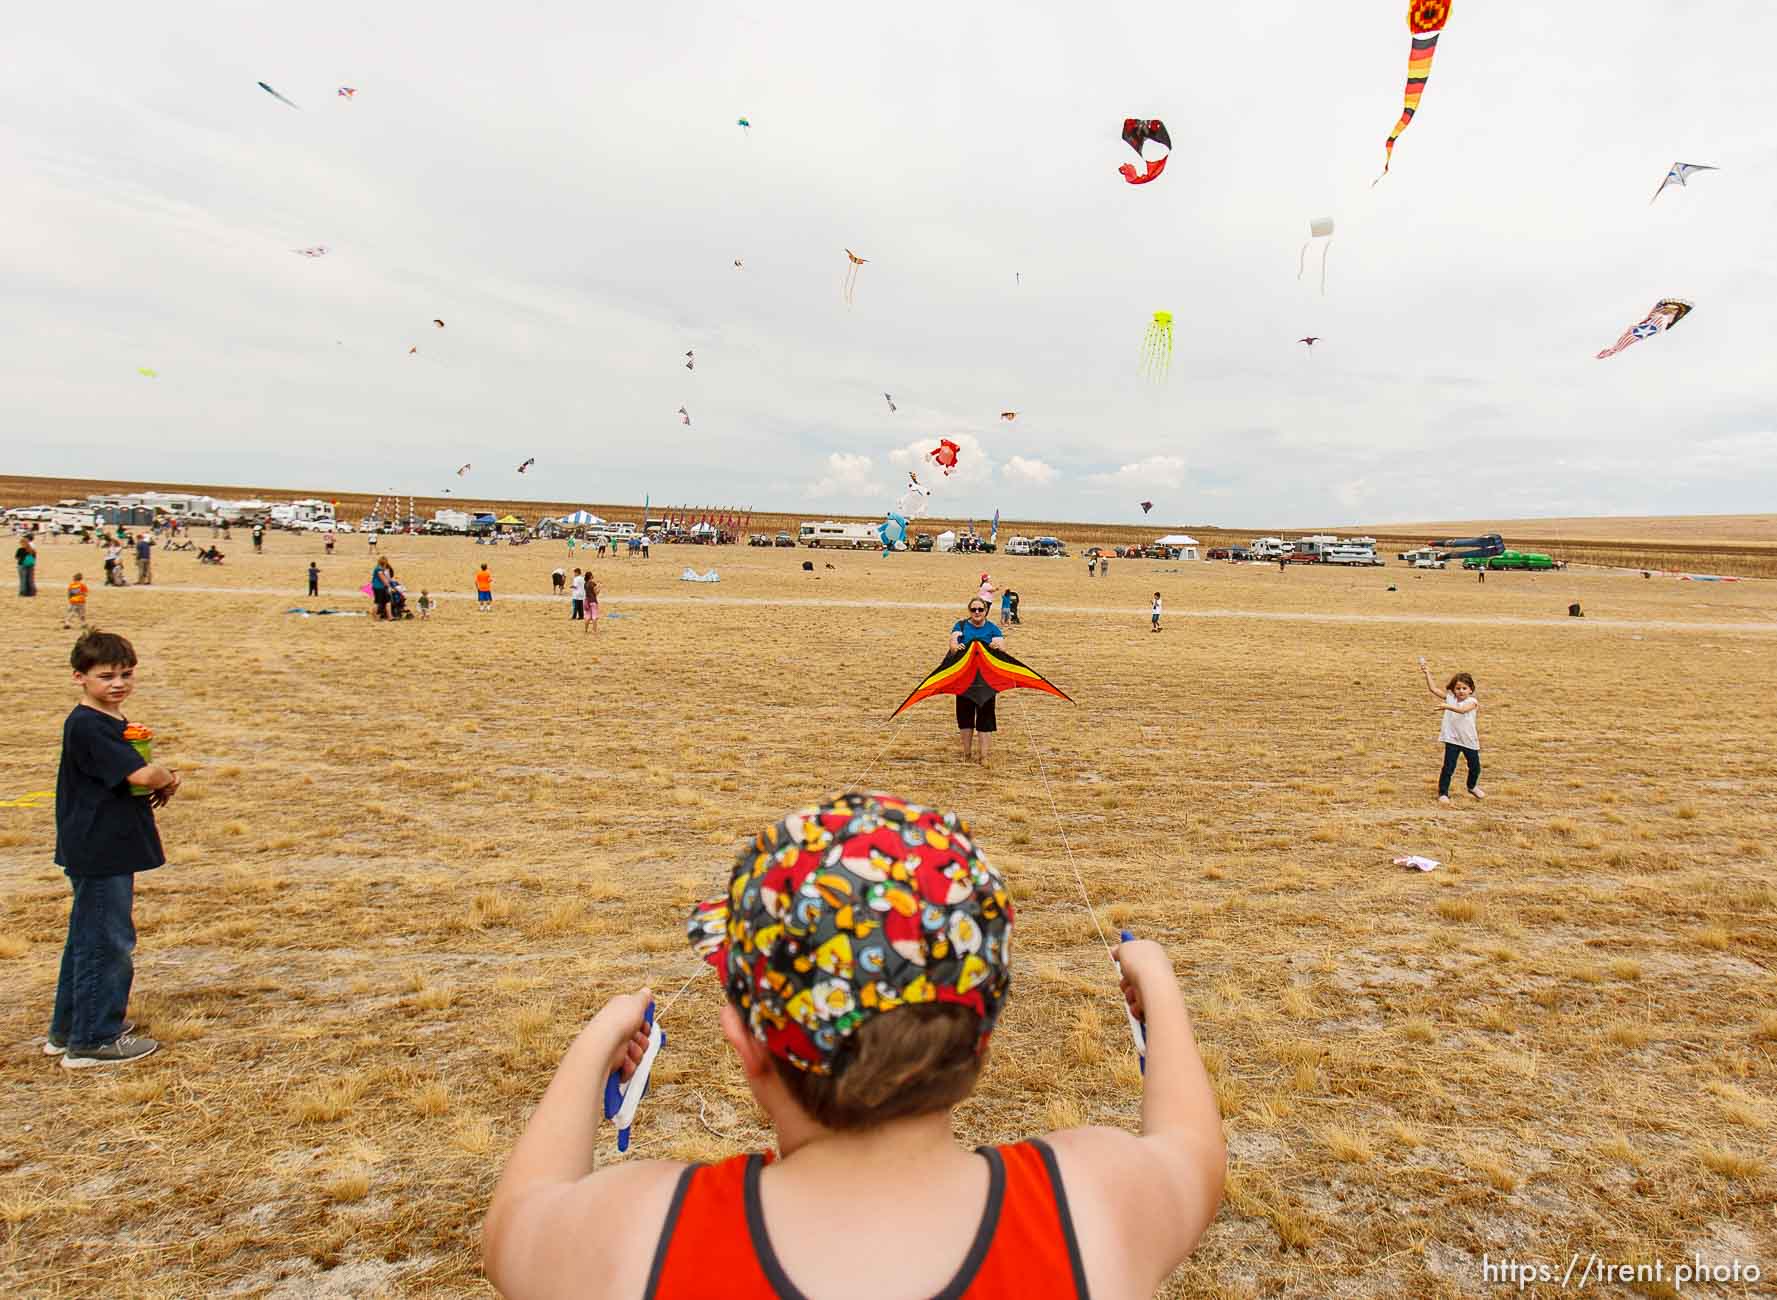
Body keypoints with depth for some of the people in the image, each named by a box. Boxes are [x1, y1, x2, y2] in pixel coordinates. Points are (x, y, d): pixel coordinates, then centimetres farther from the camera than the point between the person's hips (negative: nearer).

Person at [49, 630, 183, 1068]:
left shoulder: (113, 722, 11)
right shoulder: (86, 726, -19)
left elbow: (129, 781, 22)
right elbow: (140, 774, -28)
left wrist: (158, 785, 1)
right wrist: (169, 779, -7)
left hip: (111, 849, 10)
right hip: (98, 853, -10)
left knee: (88, 938, 19)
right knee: (106, 941, -1)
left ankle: (68, 1030, 33)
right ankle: (94, 1041, 11)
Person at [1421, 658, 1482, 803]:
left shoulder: (1472, 701, -11)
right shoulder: (1450, 697, -1)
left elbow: (1462, 709, -32)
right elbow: (1433, 689, -6)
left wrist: (1447, 706, -45)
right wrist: (1427, 673, -14)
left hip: (1470, 740, 0)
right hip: (1452, 740, 0)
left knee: (1475, 767, 18)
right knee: (1448, 767, -5)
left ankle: (1472, 787, 45)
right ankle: (1443, 793, 5)